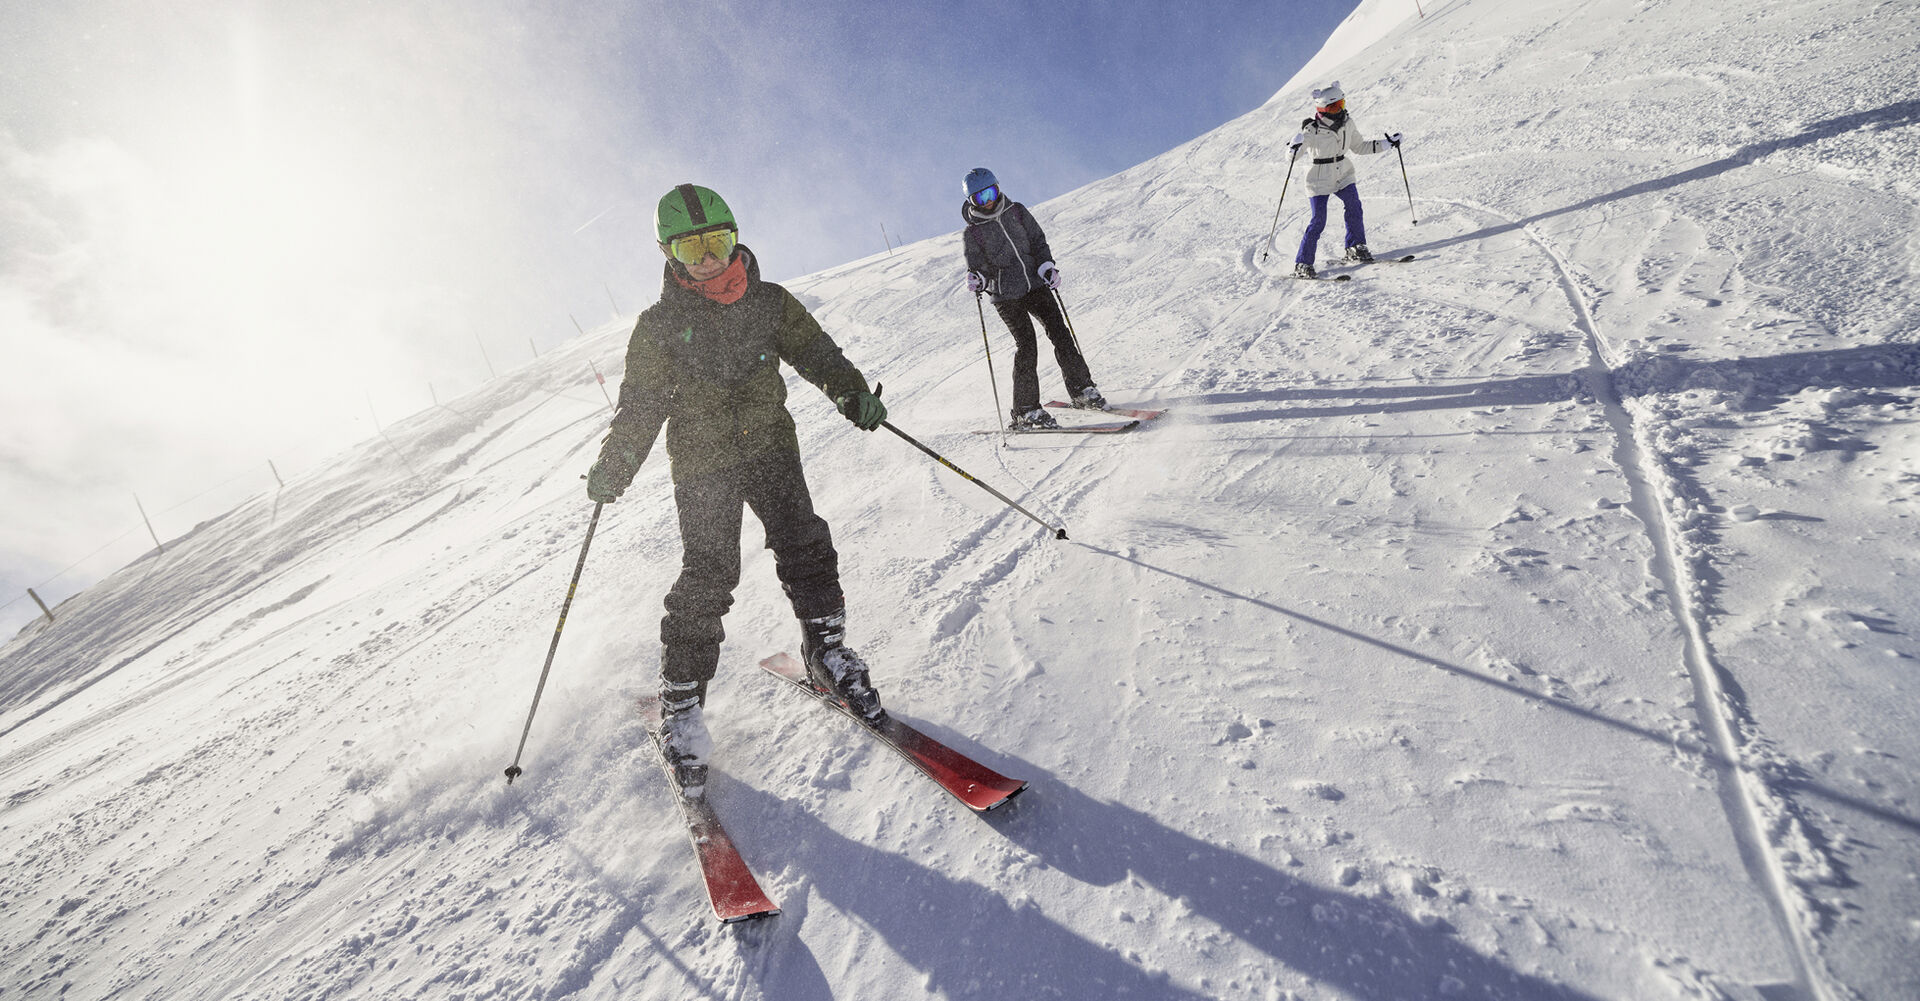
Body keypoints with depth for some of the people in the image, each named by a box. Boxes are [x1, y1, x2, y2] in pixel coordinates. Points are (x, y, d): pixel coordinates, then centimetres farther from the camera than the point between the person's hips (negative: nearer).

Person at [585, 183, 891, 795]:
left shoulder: (771, 303, 6)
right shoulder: (660, 326, 2)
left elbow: (814, 351, 9)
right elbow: (639, 406, 3)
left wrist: (852, 393, -8)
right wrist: (614, 468, -7)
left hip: (771, 449, 2)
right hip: (702, 466, -2)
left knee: (805, 548, -7)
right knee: (707, 577, -7)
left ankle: (826, 652, 11)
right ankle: (681, 699, 5)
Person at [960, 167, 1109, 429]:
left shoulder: (1016, 211, 7)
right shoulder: (972, 233, -2)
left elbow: (1038, 240, 12)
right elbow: (977, 268, 1)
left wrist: (1047, 266, -3)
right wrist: (977, 280, -22)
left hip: (1035, 284, 4)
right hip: (1006, 296, -3)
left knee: (1059, 331, -4)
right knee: (1026, 344, -13)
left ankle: (1082, 390, 9)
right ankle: (1026, 410, -5)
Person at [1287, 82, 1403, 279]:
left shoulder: (1347, 123, 2)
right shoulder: (1312, 130, -16)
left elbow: (1359, 146, 15)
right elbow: (1290, 157, -17)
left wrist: (1388, 143, 12)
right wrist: (1295, 145, -38)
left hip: (1343, 174, 6)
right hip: (1319, 179, -6)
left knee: (1354, 207, -7)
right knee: (1318, 221, -10)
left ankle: (1356, 248, 12)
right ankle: (1302, 264, -3)